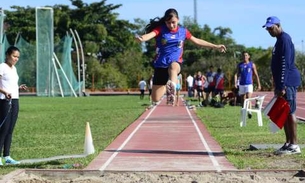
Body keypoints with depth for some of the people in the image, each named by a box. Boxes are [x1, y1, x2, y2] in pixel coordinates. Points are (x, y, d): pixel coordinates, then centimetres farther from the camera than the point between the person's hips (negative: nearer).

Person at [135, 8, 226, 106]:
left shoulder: (183, 31, 6)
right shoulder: (160, 29, -3)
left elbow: (197, 41, 19)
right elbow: (150, 34, -23)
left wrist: (216, 46, 22)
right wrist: (141, 38, -47)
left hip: (176, 63, 0)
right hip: (161, 65, 0)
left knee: (173, 66, -40)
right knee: (156, 99, 1)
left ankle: (172, 85, -69)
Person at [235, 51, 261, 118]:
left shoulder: (252, 64, 5)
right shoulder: (239, 65, 9)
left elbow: (256, 75, 8)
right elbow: (236, 74, 5)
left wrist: (259, 84, 5)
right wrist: (235, 82, -12)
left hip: (249, 84, -3)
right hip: (241, 84, 3)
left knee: (248, 97, -21)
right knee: (242, 100, 7)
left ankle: (249, 111, -22)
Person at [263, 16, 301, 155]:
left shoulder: (284, 39, -13)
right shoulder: (279, 40, 18)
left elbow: (285, 64, -20)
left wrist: (282, 86, -22)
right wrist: (278, 86, 22)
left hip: (288, 82, -10)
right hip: (284, 83, 10)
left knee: (289, 112, -8)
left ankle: (294, 145, -5)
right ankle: (288, 143, 17)